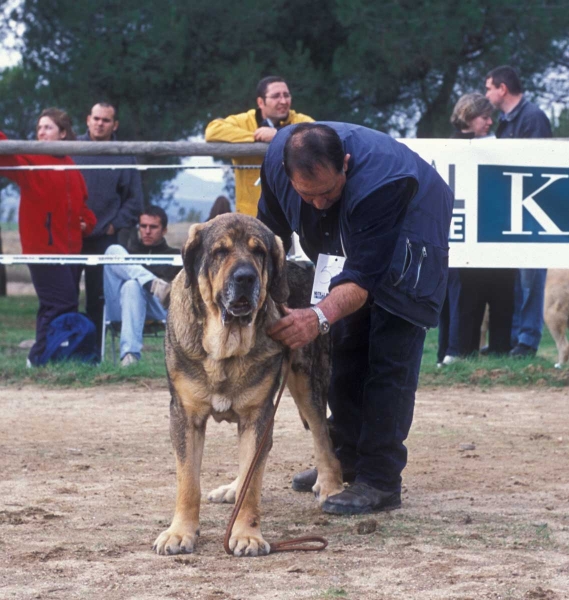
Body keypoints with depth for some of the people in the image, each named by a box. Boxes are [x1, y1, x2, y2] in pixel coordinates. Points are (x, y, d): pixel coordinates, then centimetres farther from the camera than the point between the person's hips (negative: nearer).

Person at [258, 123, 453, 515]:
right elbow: (271, 232, -7)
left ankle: (380, 482, -13)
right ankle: (347, 460, 23)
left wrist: (320, 317, -56)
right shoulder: (279, 157, -26)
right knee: (345, 348, 10)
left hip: (408, 243, -7)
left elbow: (366, 276, -42)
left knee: (390, 357, -14)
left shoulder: (380, 180, -43)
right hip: (354, 242, 7)